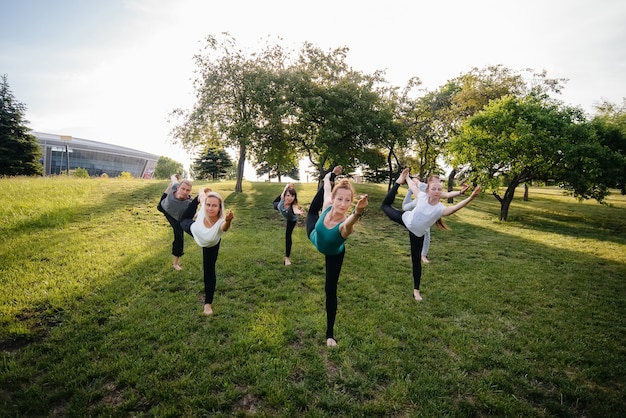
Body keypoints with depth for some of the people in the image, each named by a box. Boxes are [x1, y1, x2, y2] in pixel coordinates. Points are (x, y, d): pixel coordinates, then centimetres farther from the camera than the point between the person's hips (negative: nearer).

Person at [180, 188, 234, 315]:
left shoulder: (221, 221, -49)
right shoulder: (203, 210, -40)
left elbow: (225, 227, -74)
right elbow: (203, 194, -22)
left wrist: (228, 221, -94)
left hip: (211, 246, -3)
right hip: (194, 231, 3)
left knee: (209, 272, 0)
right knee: (183, 221, 36)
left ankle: (208, 303, 20)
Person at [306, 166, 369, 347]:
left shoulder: (345, 225, -48)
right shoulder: (327, 205, -38)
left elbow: (349, 224, -74)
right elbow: (327, 187, -17)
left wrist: (358, 212, -96)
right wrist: (329, 177, 4)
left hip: (334, 255, -4)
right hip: (315, 238, 4)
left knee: (330, 290, -4)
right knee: (312, 210, 33)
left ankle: (330, 333, 16)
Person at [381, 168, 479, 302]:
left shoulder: (440, 208, -32)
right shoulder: (422, 196, -25)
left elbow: (455, 208, -53)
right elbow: (412, 185, -5)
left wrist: (471, 197, -68)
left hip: (417, 234, -1)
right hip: (406, 219, 1)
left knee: (416, 260, 4)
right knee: (386, 205, 21)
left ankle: (416, 290, 18)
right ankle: (399, 181, 38)